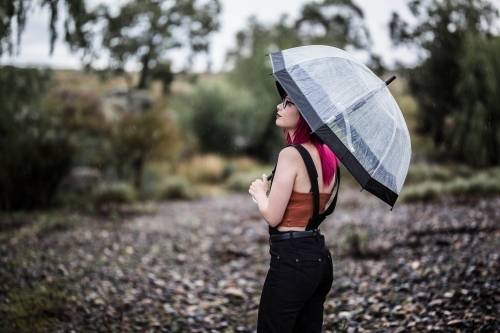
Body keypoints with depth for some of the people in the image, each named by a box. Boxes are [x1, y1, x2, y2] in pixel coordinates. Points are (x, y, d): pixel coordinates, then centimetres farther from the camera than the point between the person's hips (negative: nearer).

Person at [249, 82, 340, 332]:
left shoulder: (291, 154, -15)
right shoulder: (326, 155, 9)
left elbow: (273, 216, -14)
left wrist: (259, 191, 3)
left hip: (292, 259, -9)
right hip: (319, 257, 9)